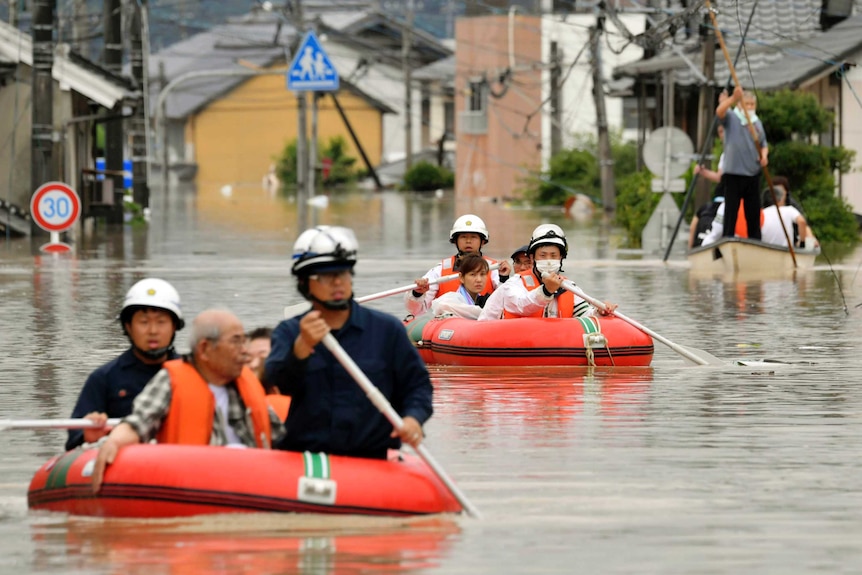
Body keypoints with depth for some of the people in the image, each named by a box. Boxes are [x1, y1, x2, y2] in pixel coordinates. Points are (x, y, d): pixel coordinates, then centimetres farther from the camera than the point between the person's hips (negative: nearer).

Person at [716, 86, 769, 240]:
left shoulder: (757, 123, 17)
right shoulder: (731, 118, 0)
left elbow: (764, 144, 25)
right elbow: (719, 111, -22)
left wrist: (764, 155, 2)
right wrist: (733, 98, -38)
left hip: (753, 174, 5)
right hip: (734, 173, -5)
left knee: (753, 212, 9)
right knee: (731, 210, -5)